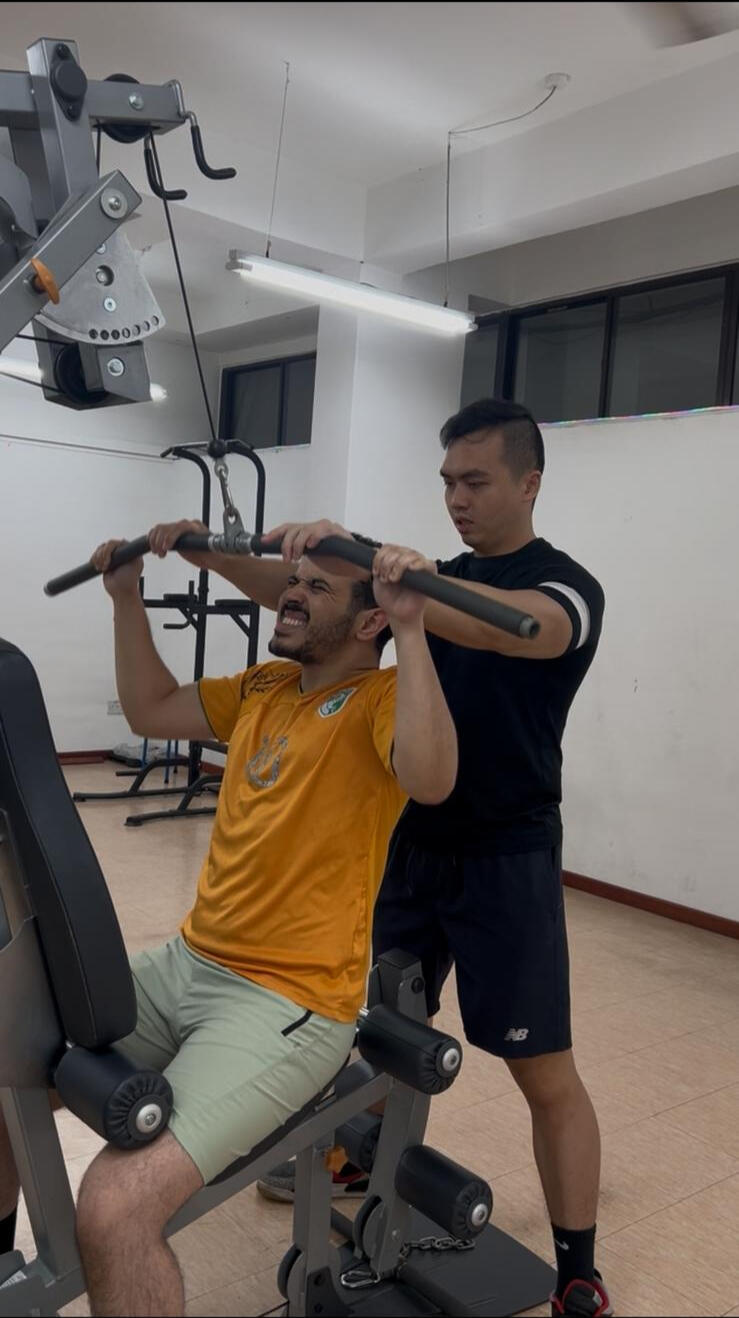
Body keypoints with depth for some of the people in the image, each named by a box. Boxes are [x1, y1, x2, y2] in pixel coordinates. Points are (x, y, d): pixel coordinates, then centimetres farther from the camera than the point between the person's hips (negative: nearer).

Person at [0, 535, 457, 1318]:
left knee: (115, 1208, -25)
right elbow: (150, 711, 24)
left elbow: (430, 778, -33)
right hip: (186, 965, 8)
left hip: (291, 1001, -8)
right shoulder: (264, 688, 13)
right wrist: (127, 599, 19)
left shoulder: (382, 697, -11)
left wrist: (411, 629, -36)